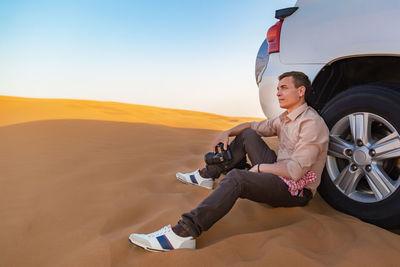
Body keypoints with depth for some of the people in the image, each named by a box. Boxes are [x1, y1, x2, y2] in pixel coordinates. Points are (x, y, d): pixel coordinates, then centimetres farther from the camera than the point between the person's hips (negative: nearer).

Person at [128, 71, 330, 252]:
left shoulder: (311, 123, -18)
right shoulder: (285, 118, 12)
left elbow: (296, 171, -26)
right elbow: (254, 126, 22)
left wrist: (260, 167, -15)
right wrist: (228, 133, 5)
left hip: (296, 190, -9)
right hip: (280, 174, 9)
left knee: (236, 178, -34)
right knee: (247, 134, 10)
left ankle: (185, 232, -38)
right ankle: (207, 175, 13)